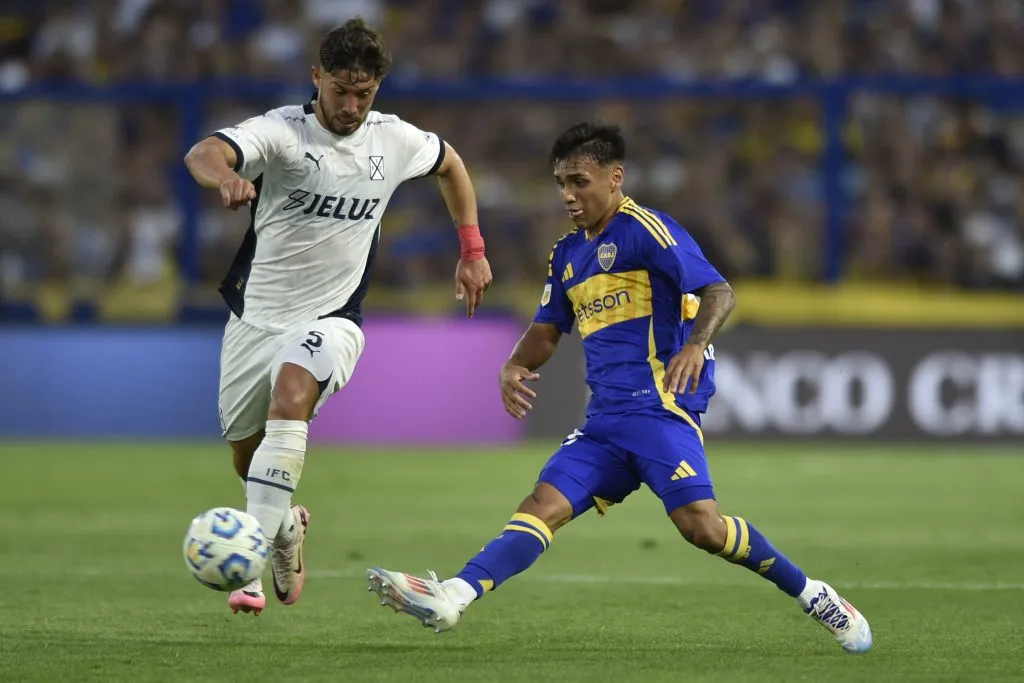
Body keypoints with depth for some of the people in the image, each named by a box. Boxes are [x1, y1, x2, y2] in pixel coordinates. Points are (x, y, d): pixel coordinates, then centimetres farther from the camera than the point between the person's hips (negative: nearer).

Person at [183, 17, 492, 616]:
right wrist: (226, 176, -61)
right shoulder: (283, 131, -16)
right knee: (248, 456, 13)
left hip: (331, 317, -1)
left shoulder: (393, 140, -4)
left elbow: (450, 163, 20)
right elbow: (203, 153, -37)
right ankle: (286, 525, 47)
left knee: (290, 396, -33)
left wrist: (473, 250, 16)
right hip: (257, 315, 1)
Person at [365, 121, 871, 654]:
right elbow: (546, 331, 29)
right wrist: (515, 365, 6)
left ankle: (812, 596, -6)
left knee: (700, 525, -22)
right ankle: (451, 599, -26)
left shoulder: (645, 230, -5)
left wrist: (695, 343, -34)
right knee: (544, 505, -10)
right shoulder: (568, 254, 20)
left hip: (659, 406, -7)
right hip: (605, 421, 7)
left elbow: (718, 293, -14)